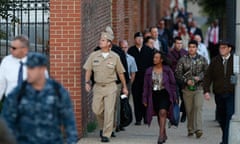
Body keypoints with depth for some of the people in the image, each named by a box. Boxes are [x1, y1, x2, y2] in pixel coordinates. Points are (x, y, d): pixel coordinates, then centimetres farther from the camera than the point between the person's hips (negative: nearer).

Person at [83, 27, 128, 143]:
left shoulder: (115, 57, -1)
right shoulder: (94, 56, 2)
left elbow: (120, 73, 7)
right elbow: (88, 70, 7)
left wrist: (124, 87, 11)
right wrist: (87, 82, -5)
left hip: (110, 87, -2)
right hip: (98, 86, 2)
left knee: (109, 111, -7)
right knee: (97, 110, 2)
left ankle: (106, 134, -2)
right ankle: (102, 127, 30)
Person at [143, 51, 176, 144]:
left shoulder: (167, 70, 0)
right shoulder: (149, 71, 5)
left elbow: (173, 83, 4)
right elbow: (146, 86, 9)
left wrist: (173, 96, 1)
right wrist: (145, 99, 6)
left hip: (164, 94, -3)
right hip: (154, 95, 3)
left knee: (163, 112, -21)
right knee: (159, 115, 10)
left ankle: (161, 135, -24)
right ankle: (164, 134, 25)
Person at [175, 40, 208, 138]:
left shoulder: (202, 59, 7)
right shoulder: (183, 60, 5)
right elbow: (178, 73, 2)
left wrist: (199, 77, -10)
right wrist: (186, 80, -12)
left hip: (199, 87, -1)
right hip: (187, 88, 1)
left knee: (198, 107, -16)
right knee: (189, 110, 4)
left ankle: (198, 129, -22)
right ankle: (191, 129, 16)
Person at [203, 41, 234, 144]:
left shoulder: (235, 60, -1)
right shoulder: (215, 61, 6)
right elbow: (208, 76, 5)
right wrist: (206, 91, -7)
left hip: (231, 94, -3)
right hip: (219, 94, 3)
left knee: (230, 117, -13)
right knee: (222, 118, 12)